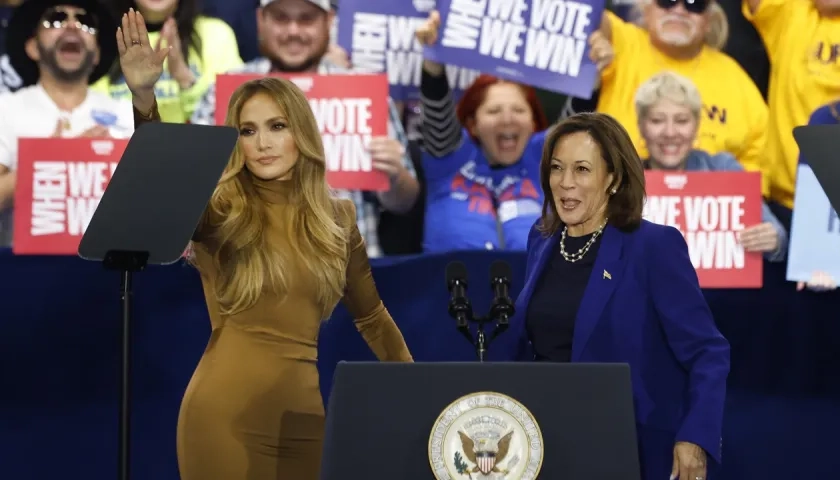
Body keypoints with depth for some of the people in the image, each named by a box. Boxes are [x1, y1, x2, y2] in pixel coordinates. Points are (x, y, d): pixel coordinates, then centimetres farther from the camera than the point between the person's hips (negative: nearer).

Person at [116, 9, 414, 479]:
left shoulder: (337, 218, 10)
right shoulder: (221, 212, -2)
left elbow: (371, 315, 22)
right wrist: (144, 97, -38)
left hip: (301, 414, 3)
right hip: (224, 412, -3)